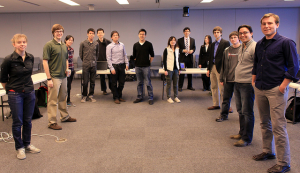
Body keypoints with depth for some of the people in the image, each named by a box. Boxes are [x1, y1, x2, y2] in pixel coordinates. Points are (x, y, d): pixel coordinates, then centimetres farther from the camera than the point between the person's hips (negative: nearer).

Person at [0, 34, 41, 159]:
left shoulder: (31, 58, 1)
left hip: (29, 92, 5)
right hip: (15, 94, -4)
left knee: (27, 121, 13)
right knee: (17, 122, 4)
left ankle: (27, 144, 28)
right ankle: (19, 148, 20)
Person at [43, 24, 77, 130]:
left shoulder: (64, 46, 13)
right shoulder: (49, 45, -10)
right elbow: (45, 62, -14)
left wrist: (67, 69, 5)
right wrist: (49, 78, -18)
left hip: (63, 76, 7)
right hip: (54, 77, -7)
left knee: (63, 98, 19)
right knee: (53, 100, -2)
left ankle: (64, 116, 33)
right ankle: (52, 122, 5)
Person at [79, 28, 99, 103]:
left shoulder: (96, 43, 6)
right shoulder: (83, 43, -2)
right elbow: (80, 54, 8)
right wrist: (85, 61, 12)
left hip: (93, 65, 3)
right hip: (85, 65, -2)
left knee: (92, 82, 6)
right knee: (85, 82, -1)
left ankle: (90, 96, 17)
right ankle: (84, 96, 13)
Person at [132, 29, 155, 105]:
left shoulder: (149, 44, -1)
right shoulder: (135, 45, 7)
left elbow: (152, 55, 5)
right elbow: (134, 56, 14)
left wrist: (149, 62, 4)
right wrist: (138, 62, 11)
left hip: (146, 67, -3)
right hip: (138, 66, 3)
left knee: (148, 83, -2)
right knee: (139, 83, 10)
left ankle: (150, 98, 5)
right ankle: (139, 97, 19)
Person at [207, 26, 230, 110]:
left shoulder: (225, 43, -5)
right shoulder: (212, 44, 16)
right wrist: (208, 69, 14)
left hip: (220, 68, -7)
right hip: (212, 67, 7)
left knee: (221, 88, -6)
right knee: (214, 87, 11)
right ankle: (216, 104, 20)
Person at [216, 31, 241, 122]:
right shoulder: (227, 50, 8)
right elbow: (223, 65, 11)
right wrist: (221, 79, 9)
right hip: (228, 79, 3)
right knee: (226, 98, 9)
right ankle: (224, 115, 21)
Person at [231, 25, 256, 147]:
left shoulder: (254, 47, -13)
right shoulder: (242, 48, 17)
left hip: (247, 84, -9)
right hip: (238, 83, 10)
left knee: (247, 112, -1)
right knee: (240, 110, 18)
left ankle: (247, 138, 9)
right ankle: (242, 133, 32)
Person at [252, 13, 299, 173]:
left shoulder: (285, 42, -7)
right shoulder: (259, 44, 13)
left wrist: (283, 86, -14)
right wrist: (254, 80, 17)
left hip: (276, 90, -7)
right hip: (260, 89, 7)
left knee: (278, 126, -5)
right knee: (264, 123, 16)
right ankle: (268, 152, 31)